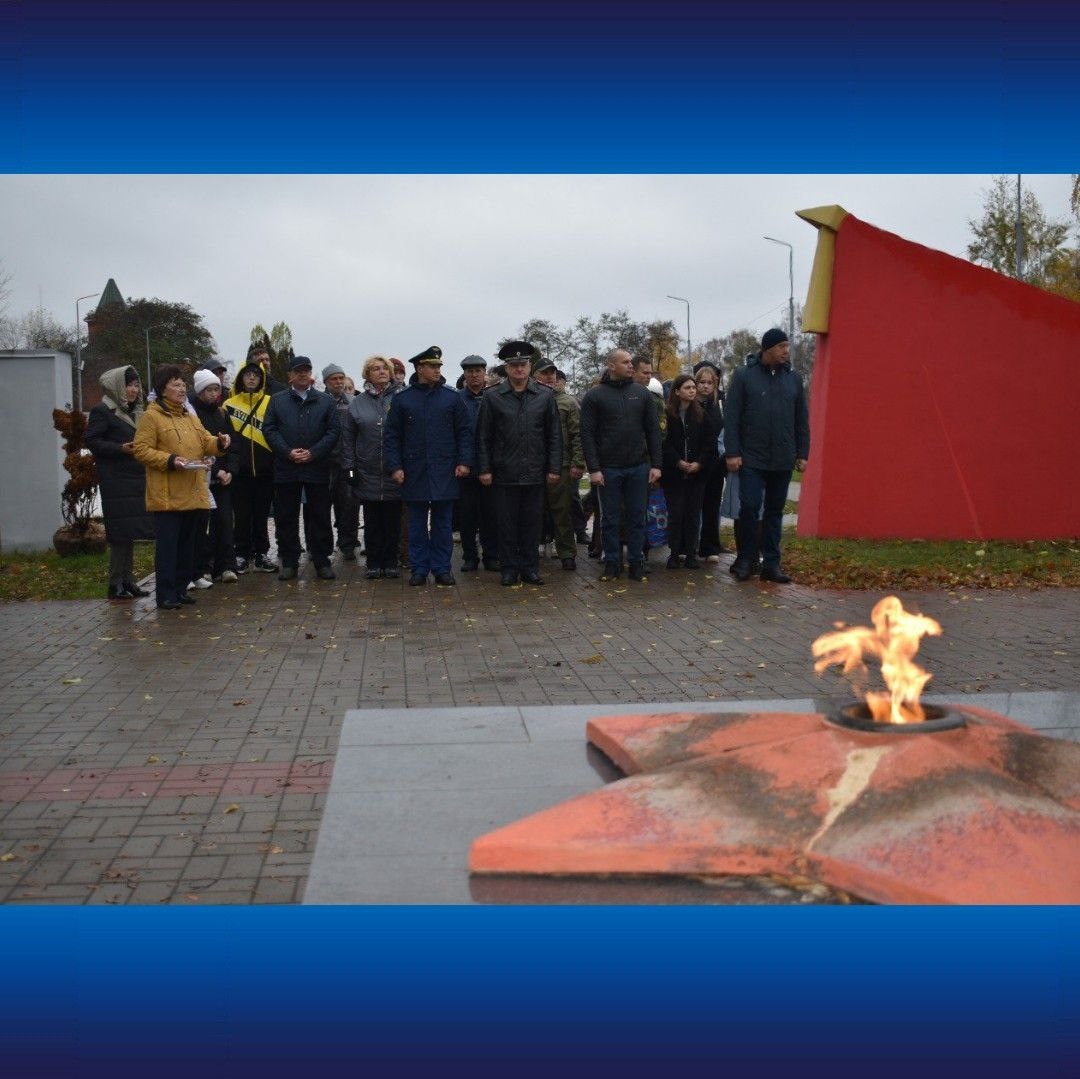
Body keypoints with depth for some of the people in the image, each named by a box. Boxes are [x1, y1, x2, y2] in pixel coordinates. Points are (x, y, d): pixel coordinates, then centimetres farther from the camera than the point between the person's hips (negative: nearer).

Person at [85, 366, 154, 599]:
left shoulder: (135, 412, 20)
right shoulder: (102, 411, -5)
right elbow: (91, 441, -12)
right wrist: (121, 448, -21)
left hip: (135, 479, 8)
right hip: (116, 481, -8)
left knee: (130, 532, 9)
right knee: (120, 531, -8)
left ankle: (127, 580, 14)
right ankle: (116, 584, -3)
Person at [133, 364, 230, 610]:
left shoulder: (190, 417, 17)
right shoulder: (151, 416, -5)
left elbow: (205, 442, 15)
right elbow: (141, 450, -9)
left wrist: (219, 443, -7)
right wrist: (170, 460, -20)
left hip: (192, 495, 7)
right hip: (167, 495, -7)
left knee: (187, 543, 11)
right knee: (167, 544, -6)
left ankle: (180, 588, 20)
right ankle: (165, 594, -1)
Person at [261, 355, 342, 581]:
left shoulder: (326, 401, 8)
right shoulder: (277, 400, 10)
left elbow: (334, 431, 1)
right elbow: (269, 429, 3)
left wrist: (313, 453, -10)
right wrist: (288, 452, -11)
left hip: (317, 468, -1)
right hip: (286, 468, 1)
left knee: (319, 518, 3)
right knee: (286, 518, 4)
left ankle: (322, 562, 11)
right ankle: (289, 563, 12)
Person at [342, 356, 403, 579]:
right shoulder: (357, 403, 7)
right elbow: (348, 439, 6)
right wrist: (349, 467, -1)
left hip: (395, 474, -1)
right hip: (367, 474, 1)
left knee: (393, 520, 5)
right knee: (372, 521, 7)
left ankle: (390, 562, 15)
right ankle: (374, 563, 15)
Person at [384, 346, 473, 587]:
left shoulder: (452, 398, 4)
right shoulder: (402, 399, 3)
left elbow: (464, 432, 4)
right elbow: (391, 436, 3)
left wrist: (463, 461, -5)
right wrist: (395, 466, -5)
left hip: (445, 472, 0)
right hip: (414, 472, 0)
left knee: (443, 522, 5)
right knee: (417, 523, 7)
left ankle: (442, 569, 12)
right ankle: (419, 569, 14)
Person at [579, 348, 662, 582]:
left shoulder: (642, 393, 8)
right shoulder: (595, 396, -1)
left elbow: (653, 430, 8)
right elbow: (587, 434, -4)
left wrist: (655, 464, 1)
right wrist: (593, 469, -11)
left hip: (638, 467, 2)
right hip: (609, 468, -2)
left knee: (637, 517, 7)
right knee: (610, 519, 5)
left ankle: (636, 562, 16)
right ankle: (612, 562, 16)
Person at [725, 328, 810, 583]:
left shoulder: (793, 378, 9)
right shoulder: (744, 376, -2)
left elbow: (802, 421, 13)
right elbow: (732, 418, -5)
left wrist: (802, 453, 8)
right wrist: (732, 453, -10)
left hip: (783, 461, 4)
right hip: (752, 459, -4)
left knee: (775, 511, 8)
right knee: (749, 508, -6)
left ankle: (771, 563, 14)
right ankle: (745, 560, 10)